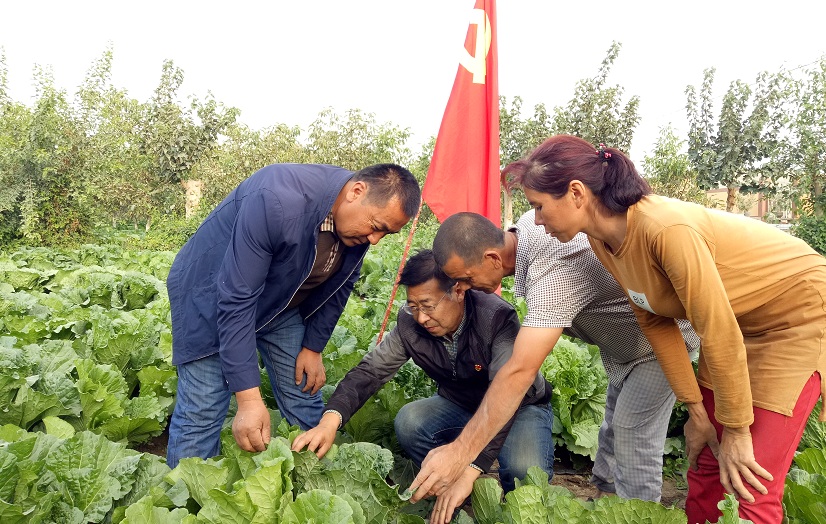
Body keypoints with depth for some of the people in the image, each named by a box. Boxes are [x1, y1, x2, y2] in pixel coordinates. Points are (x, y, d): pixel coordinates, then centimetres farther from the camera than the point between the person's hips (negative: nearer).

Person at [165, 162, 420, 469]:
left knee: (305, 405, 8)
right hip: (214, 293, -6)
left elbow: (338, 286, 2)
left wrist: (314, 347, 2)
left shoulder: (360, 226, -16)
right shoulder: (276, 201, -38)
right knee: (201, 414, -8)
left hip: (281, 303, 6)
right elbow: (236, 299, -36)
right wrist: (249, 398, -35)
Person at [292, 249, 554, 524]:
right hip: (459, 405, 4)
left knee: (525, 470, -32)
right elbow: (371, 370, -16)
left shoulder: (496, 317, -32)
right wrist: (331, 418, -35)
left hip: (521, 406, -4)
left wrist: (468, 472, -47)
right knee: (408, 422, -24)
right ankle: (456, 501, -2)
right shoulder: (410, 322, -17)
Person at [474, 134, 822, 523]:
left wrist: (736, 431, -16)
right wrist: (696, 411, 0)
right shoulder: (603, 242, -10)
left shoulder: (666, 229, -35)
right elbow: (655, 323, -2)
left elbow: (720, 334, -28)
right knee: (706, 467, 10)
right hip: (737, 321, 7)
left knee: (752, 489, -9)